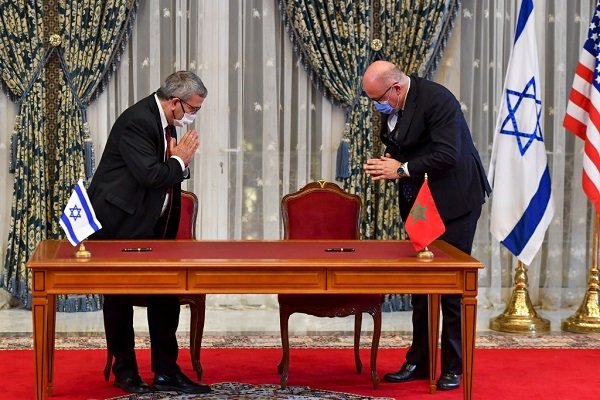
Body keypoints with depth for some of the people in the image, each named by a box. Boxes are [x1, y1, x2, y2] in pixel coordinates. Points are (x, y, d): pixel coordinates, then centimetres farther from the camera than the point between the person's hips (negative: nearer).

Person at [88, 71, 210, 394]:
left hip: (153, 225, 9)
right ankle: (125, 371, 16)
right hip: (119, 224, -9)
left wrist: (179, 158, -7)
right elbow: (150, 174, -29)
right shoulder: (137, 121, -21)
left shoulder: (165, 121, 7)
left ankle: (166, 372, 12)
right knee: (120, 298, 4)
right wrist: (180, 160, -13)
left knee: (166, 294, 5)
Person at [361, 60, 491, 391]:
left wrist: (402, 170, -23)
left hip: (452, 202, -8)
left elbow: (447, 155, -27)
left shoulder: (437, 100, -21)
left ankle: (453, 367, 6)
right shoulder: (392, 105, 3)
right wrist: (387, 165, -4)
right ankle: (418, 362, 18)